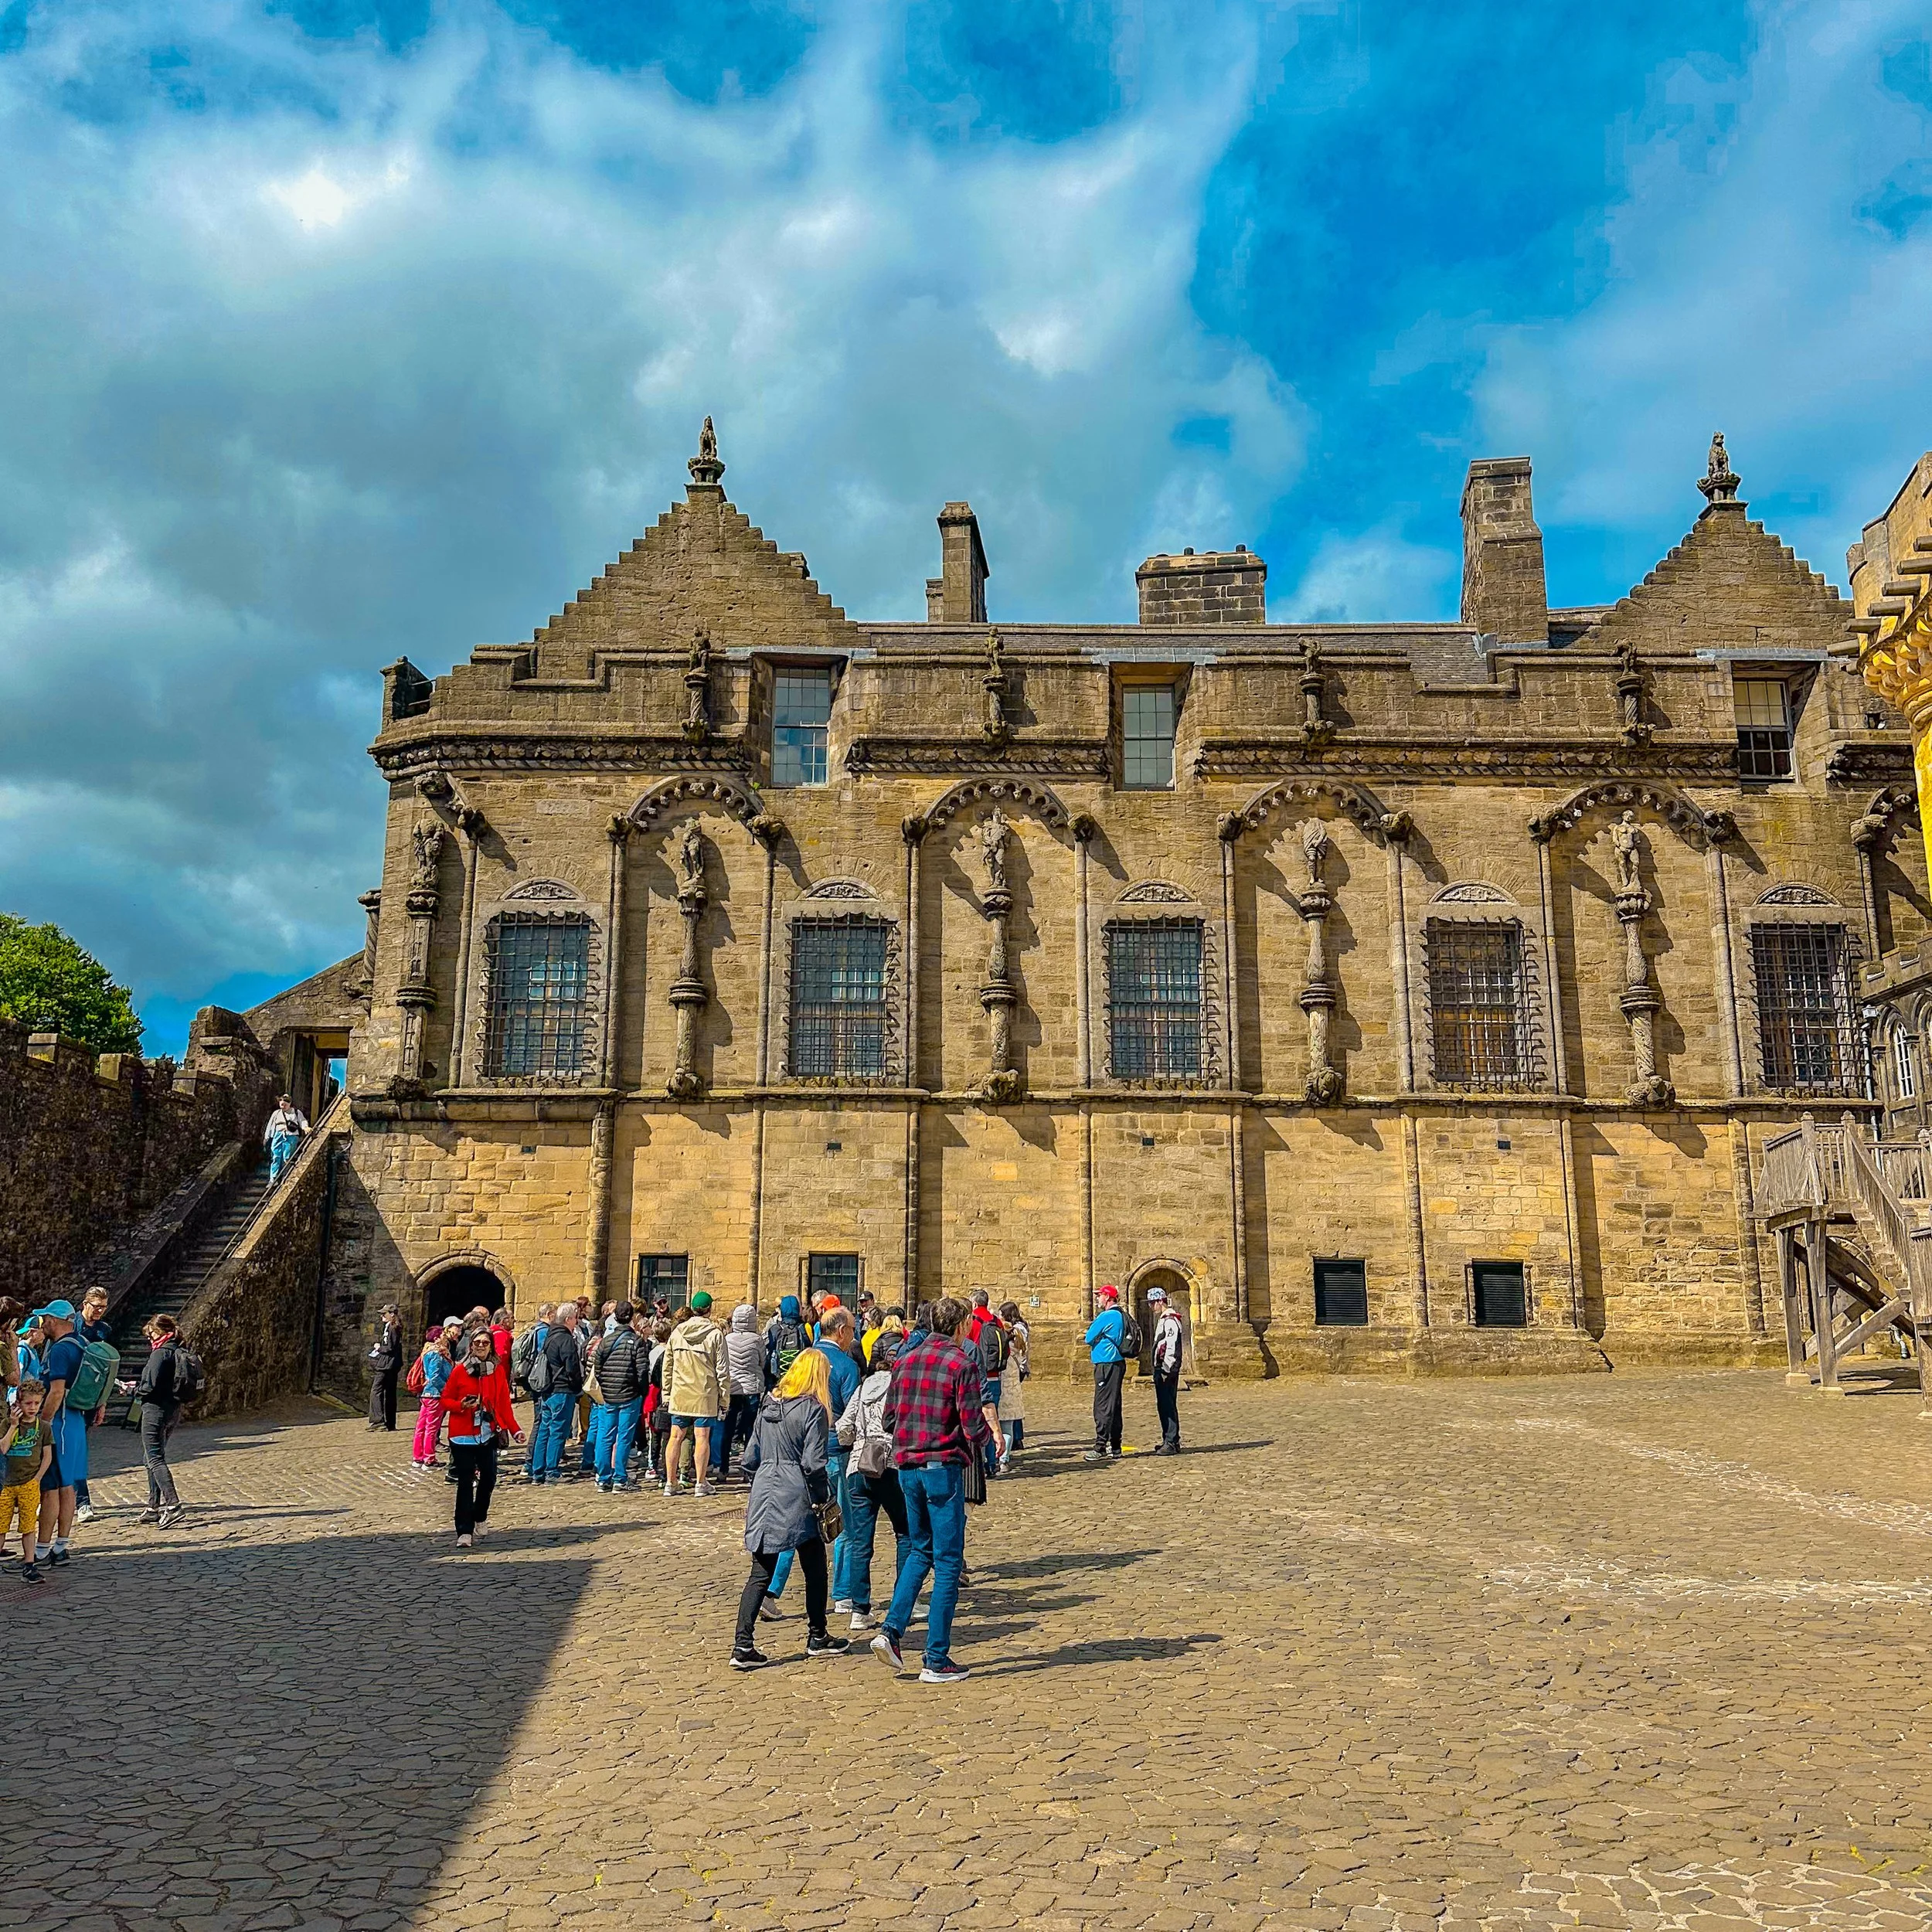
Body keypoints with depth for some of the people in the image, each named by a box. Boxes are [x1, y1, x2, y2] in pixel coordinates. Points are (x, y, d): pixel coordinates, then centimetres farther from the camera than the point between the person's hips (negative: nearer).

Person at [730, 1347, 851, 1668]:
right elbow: (813, 1463, -14)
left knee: (761, 1573, 7)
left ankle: (743, 1646, 0)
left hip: (763, 1491, 6)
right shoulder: (813, 1409, -9)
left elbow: (751, 1457, 12)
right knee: (815, 1568, 12)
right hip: (796, 1497, -6)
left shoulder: (768, 1404, 10)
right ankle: (817, 1638, 23)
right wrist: (825, 1497, -3)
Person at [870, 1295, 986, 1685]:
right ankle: (937, 1661, 6)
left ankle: (891, 1630, 7)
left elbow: (887, 1421, 8)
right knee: (948, 1562, 4)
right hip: (944, 1466, -6)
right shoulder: (962, 1364, -11)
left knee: (920, 1551, 21)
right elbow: (973, 1426, -14)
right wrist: (980, 1441, 7)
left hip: (907, 1466, 6)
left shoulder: (906, 1361, 7)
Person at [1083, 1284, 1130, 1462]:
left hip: (1106, 1365, -10)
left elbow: (1089, 1338, -10)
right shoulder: (1121, 1316, 13)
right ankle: (1114, 1447, 18)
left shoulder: (1106, 1317, -16)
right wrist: (1094, 1342, 14)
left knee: (1103, 1407, -8)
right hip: (1118, 1363, 10)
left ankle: (1100, 1448, -9)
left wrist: (1091, 1326, 9)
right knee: (1114, 1406, 13)